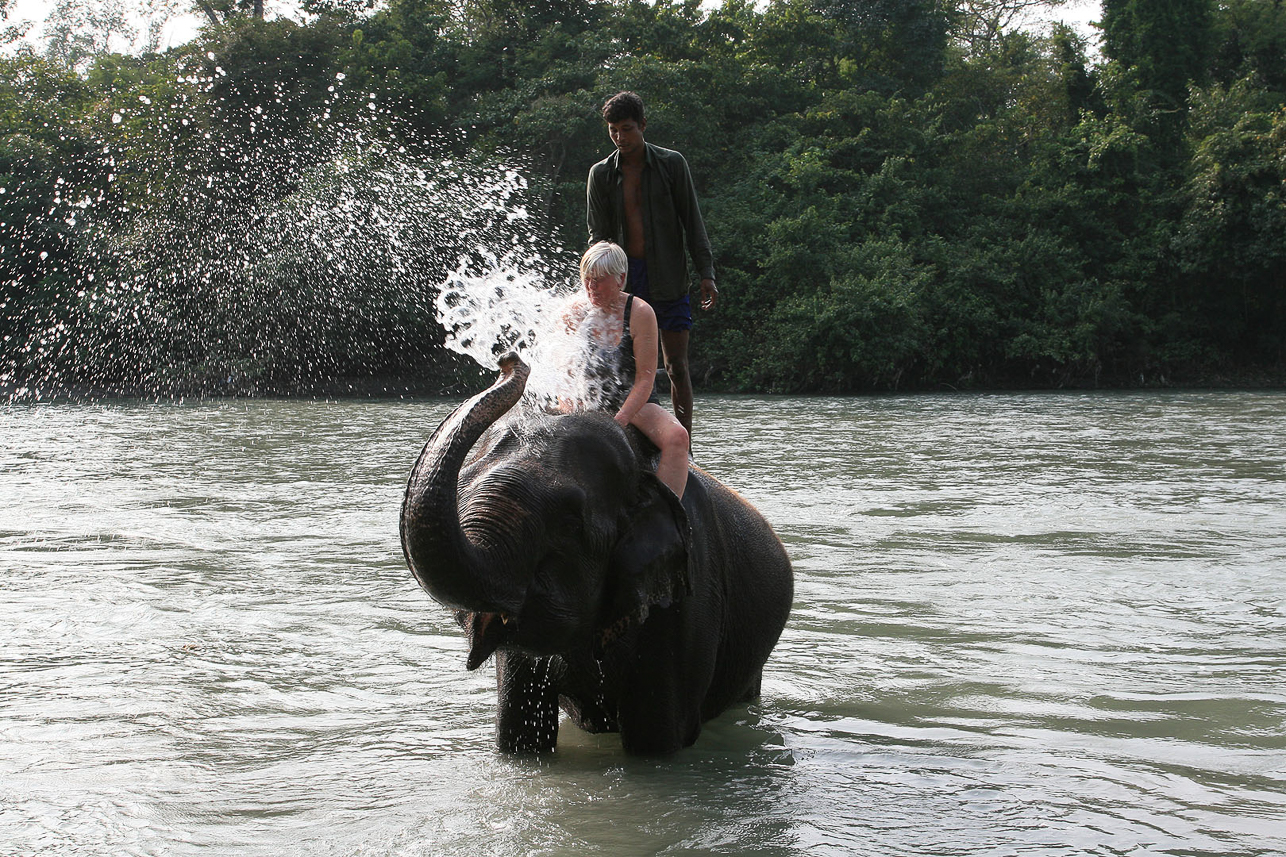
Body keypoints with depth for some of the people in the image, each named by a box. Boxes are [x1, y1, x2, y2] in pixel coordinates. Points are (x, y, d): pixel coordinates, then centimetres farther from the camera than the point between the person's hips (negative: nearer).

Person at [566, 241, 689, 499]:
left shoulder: (640, 313, -12)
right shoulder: (576, 311, -4)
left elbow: (645, 379, -15)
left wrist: (618, 422, -28)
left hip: (637, 403, -2)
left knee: (676, 437, -32)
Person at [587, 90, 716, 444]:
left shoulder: (671, 164, 1)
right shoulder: (601, 173, 5)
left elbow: (692, 222, 2)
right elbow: (598, 236, 3)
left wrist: (706, 273, -5)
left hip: (667, 277, -1)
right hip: (623, 278, 2)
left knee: (676, 365, -2)